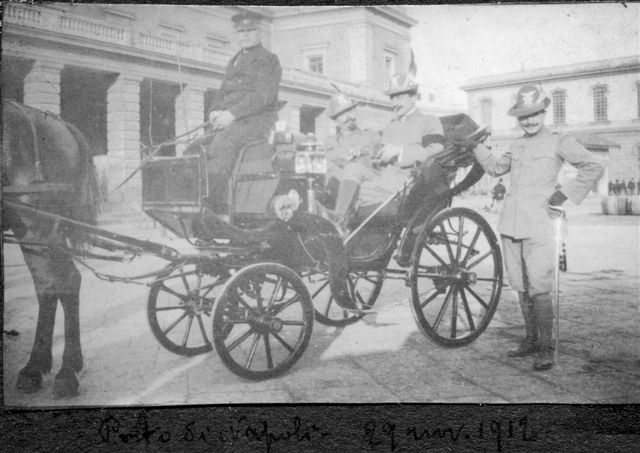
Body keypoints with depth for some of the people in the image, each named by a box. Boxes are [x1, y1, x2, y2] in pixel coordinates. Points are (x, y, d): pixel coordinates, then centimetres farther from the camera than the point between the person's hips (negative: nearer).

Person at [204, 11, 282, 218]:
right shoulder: (234, 62, 26)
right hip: (230, 122, 8)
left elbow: (263, 96, -13)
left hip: (257, 120, -8)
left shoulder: (268, 60, 1)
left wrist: (232, 114, -22)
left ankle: (218, 210, -35)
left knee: (220, 144, -33)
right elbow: (222, 91, 25)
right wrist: (214, 111, 1)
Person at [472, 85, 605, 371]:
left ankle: (546, 348, 1)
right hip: (510, 224, 6)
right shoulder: (517, 145, 18)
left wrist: (564, 194, -7)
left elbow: (594, 168, -2)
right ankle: (531, 339, 22)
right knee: (521, 287, 10)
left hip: (538, 225, -6)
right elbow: (495, 167, 31)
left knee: (539, 289, -9)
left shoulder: (558, 142, 1)